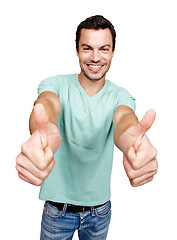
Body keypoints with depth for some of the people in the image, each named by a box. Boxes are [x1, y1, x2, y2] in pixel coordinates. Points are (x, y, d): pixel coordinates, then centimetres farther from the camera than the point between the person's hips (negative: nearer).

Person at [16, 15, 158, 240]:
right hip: (58, 205, -1)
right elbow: (47, 103, -34)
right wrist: (47, 133, -60)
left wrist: (131, 139, -56)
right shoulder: (56, 84, -12)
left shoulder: (119, 95, -8)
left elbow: (123, 118, -30)